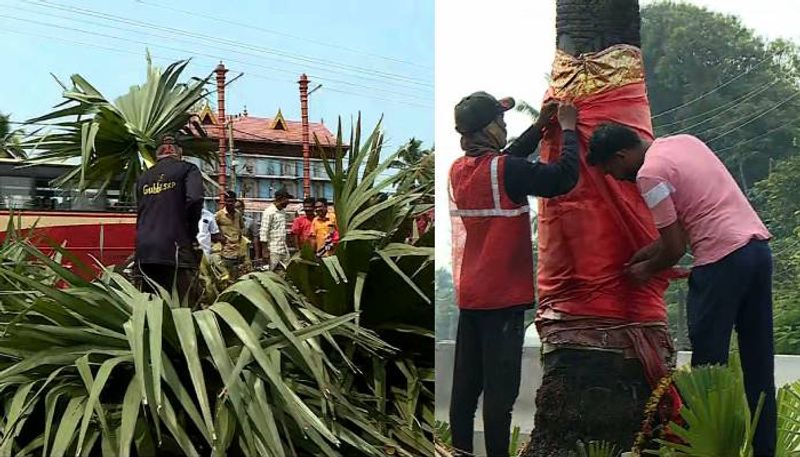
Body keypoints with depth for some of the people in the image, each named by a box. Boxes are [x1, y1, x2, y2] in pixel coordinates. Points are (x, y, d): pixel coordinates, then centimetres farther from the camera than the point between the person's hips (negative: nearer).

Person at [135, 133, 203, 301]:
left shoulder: (144, 176, 20)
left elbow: (139, 210, 23)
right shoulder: (187, 169, 4)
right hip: (175, 249, -5)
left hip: (144, 251, 5)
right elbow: (194, 200, -12)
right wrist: (191, 233, -1)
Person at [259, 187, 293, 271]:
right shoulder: (269, 212, -11)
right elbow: (263, 233, -14)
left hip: (284, 250, 8)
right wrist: (265, 251, -16)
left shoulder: (283, 211, 14)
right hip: (273, 251, -8)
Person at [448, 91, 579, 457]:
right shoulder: (504, 170, -17)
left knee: (466, 379, 12)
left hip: (468, 295, 8)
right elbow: (565, 177, -18)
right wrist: (568, 129, -5)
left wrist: (540, 126, 20)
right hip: (503, 296, -7)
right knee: (501, 385, -1)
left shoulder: (459, 169, 6)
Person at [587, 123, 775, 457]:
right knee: (758, 362, 13)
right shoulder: (684, 141, 16)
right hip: (759, 245, 9)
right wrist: (647, 253, 21)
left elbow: (675, 248, -7)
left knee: (709, 359, 0)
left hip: (722, 258, -9)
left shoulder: (650, 173, -9)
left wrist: (646, 270, 11)